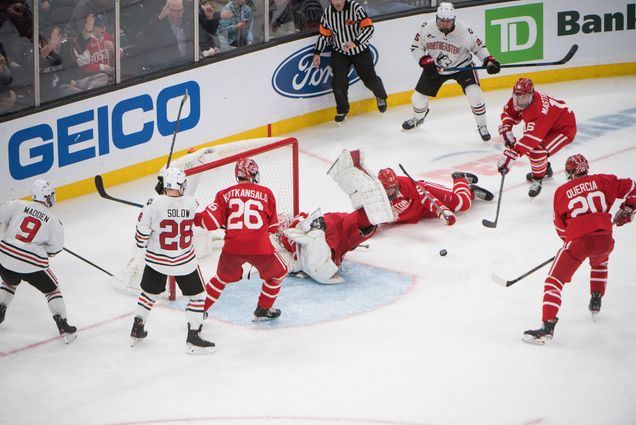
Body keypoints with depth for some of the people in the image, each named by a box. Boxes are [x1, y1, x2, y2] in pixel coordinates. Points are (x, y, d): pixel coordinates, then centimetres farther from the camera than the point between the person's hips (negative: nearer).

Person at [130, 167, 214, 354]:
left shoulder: (154, 204, -19)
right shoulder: (191, 203, -16)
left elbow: (142, 233, -11)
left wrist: (143, 244, 12)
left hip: (156, 260, 1)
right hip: (184, 261, -1)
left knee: (150, 293, 24)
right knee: (196, 295, 14)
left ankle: (137, 329, 33)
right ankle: (193, 337, 8)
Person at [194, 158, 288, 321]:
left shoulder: (225, 194, 8)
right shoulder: (265, 193, 9)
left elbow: (211, 222, 0)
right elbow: (273, 227, 14)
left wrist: (194, 217, 18)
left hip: (232, 248, 2)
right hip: (260, 247, -2)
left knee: (222, 278, 28)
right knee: (278, 273, 25)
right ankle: (263, 310, 29)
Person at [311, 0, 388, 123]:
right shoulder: (327, 13, -8)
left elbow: (369, 28, -26)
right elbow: (324, 34, 5)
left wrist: (355, 42, -38)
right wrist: (317, 53, -1)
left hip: (360, 51, -2)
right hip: (339, 53, 2)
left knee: (370, 79, 7)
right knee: (338, 81, -12)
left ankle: (381, 97, 43)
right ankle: (342, 109, 13)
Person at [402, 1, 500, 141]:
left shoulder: (464, 31, -25)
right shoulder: (427, 28, -20)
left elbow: (478, 47, -10)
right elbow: (416, 47, -6)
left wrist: (489, 61, -23)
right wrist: (426, 62, -20)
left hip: (462, 67, -2)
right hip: (434, 68, 2)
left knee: (475, 95, -22)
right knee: (418, 97, 7)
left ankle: (482, 126, 0)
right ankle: (418, 118, 44)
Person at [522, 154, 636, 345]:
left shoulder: (562, 192, 11)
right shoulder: (602, 181, 13)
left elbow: (560, 226, 17)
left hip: (577, 240, -3)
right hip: (604, 239, 3)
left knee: (554, 280, 1)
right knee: (600, 263, 39)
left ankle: (548, 326, -13)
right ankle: (596, 300, 39)